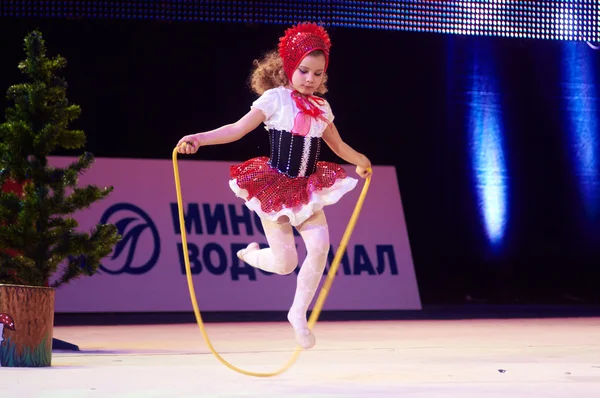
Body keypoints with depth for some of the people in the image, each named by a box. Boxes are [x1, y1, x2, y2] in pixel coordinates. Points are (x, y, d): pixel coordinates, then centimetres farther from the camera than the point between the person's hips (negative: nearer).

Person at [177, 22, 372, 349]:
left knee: (320, 244, -16)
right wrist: (199, 138, -29)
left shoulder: (321, 108, 8)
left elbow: (337, 145, 27)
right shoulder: (275, 99, -8)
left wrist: (360, 160, 41)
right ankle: (250, 254, 29)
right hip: (275, 188, -5)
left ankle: (298, 313, 1)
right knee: (285, 262, -8)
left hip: (308, 188, 5)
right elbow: (238, 129, -16)